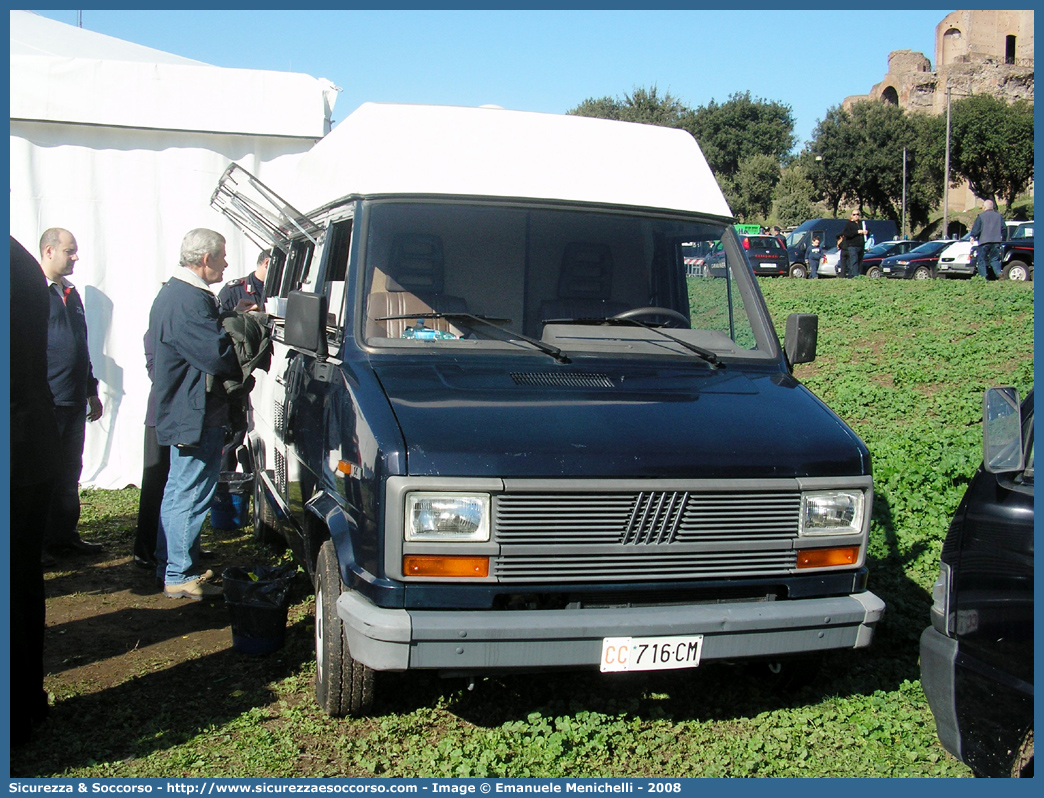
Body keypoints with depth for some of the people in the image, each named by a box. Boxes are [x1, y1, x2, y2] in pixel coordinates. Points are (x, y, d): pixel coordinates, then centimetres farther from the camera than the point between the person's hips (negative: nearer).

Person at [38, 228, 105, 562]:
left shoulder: (70, 293, 16)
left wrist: (92, 391, 23)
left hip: (74, 402, 8)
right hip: (45, 404, -8)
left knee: (69, 473, 13)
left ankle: (64, 535, 23)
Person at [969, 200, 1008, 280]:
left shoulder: (981, 216, -1)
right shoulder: (999, 216, 14)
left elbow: (976, 228, -5)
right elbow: (1004, 229, 16)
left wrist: (972, 237, 6)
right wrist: (1003, 240, 24)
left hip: (984, 241, -5)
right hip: (996, 241, 5)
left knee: (981, 260, 0)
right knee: (994, 259, 10)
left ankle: (983, 276, -9)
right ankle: (999, 274, -9)